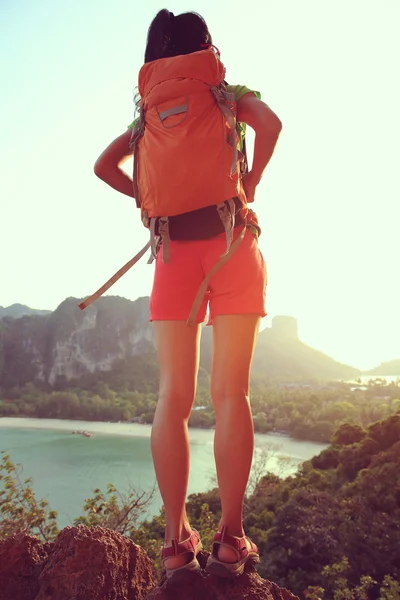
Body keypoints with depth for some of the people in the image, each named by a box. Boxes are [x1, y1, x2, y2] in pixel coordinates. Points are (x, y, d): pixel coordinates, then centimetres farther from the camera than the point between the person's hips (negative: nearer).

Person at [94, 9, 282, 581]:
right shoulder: (229, 94, 10)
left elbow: (104, 165, 11)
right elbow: (270, 123, -9)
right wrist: (250, 184, 3)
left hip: (173, 251, 2)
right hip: (229, 242, -2)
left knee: (174, 396, 0)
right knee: (230, 392, -4)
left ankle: (177, 539, 2)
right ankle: (230, 539, -2)